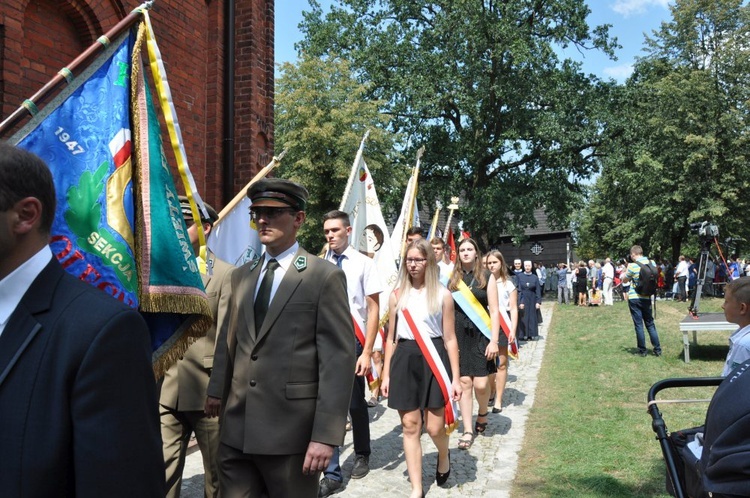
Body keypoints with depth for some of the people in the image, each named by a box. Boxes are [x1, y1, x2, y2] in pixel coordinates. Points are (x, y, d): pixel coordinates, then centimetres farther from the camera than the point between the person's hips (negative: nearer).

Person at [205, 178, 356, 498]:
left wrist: (326, 434, -15)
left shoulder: (325, 277, -7)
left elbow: (338, 360, -11)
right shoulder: (241, 276, 13)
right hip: (236, 428, 5)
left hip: (292, 430, -5)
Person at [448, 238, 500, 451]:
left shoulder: (487, 277, 1)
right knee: (464, 383, 2)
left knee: (481, 384, -7)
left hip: (480, 335, -2)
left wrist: (494, 341, -9)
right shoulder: (452, 279, 7)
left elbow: (494, 311, -2)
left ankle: (483, 413, 25)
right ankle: (468, 431, 11)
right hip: (458, 336, 2)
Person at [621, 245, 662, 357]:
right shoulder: (652, 263, 0)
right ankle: (657, 350, 13)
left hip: (634, 298, -4)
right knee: (650, 324, 13)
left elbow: (624, 280, -3)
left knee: (639, 325, 3)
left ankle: (642, 350, 8)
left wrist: (626, 271, 13)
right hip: (646, 298, 4)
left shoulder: (633, 266, -15)